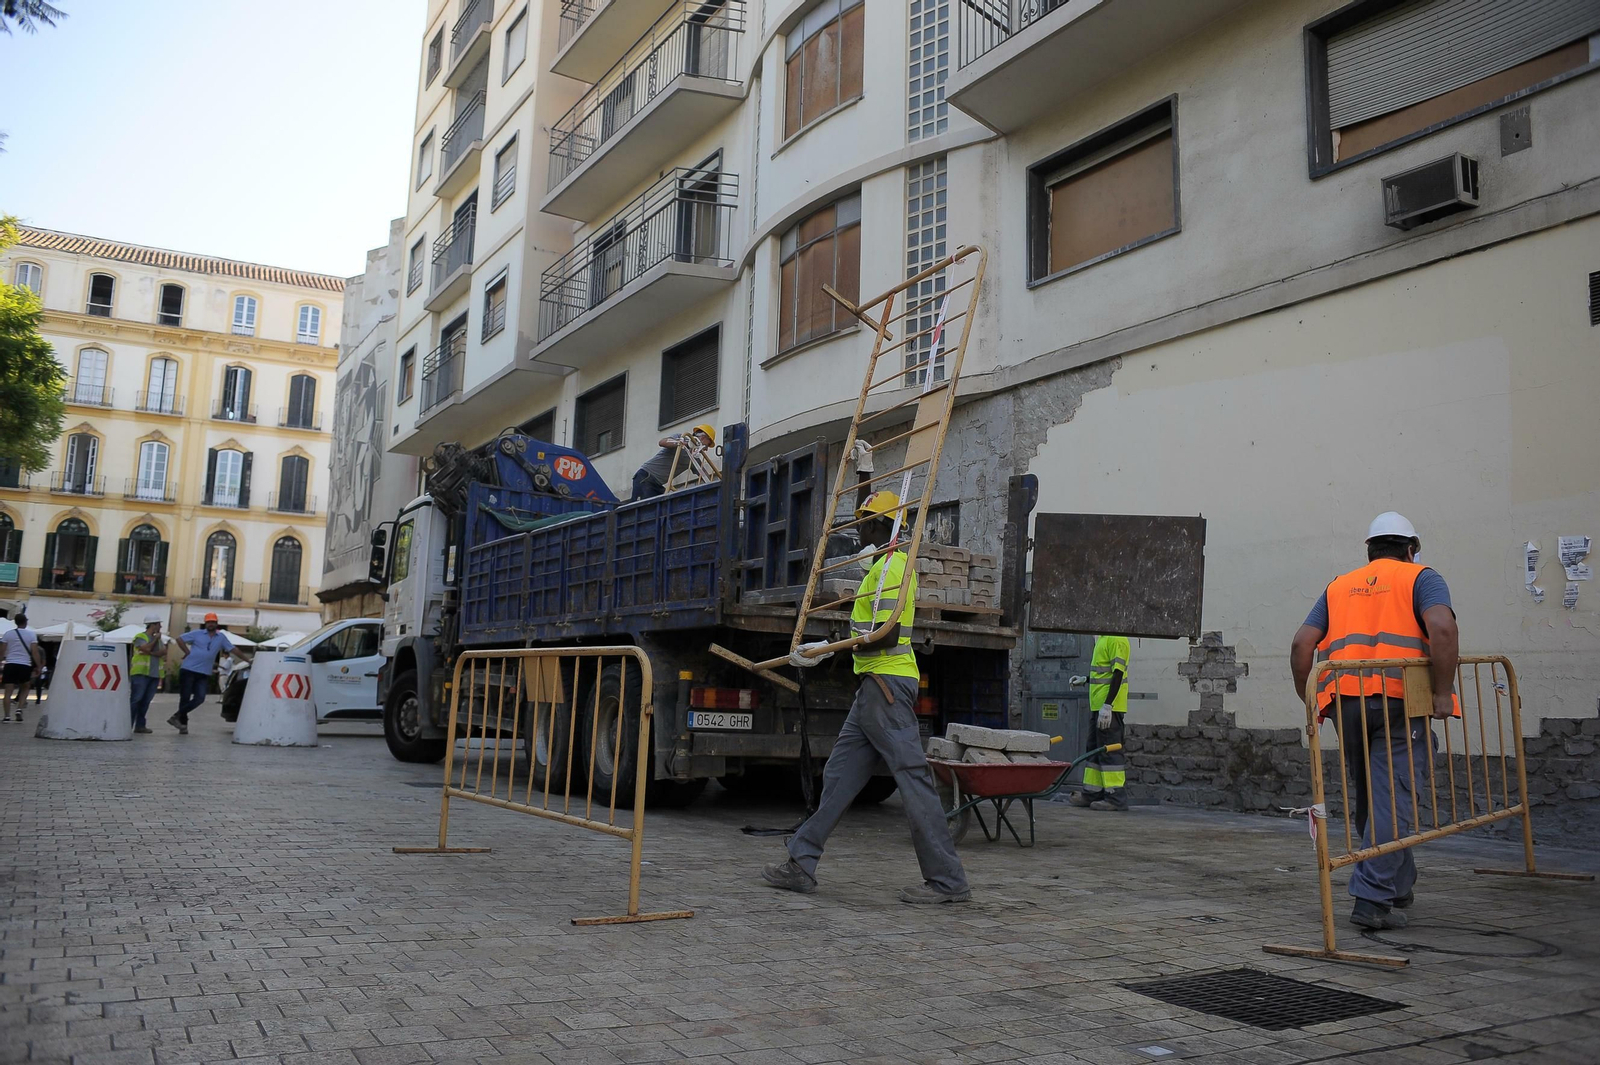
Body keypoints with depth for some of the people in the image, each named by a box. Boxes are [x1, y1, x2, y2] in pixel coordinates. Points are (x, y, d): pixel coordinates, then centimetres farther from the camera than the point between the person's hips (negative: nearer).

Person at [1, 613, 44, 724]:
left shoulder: (8, 633, 4)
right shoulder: (31, 634, 0)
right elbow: (35, 652, -6)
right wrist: (39, 667, -2)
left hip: (10, 664, 0)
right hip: (25, 665, 0)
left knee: (8, 691, 2)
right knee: (25, 688, 19)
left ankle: (7, 716, -4)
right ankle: (19, 709, 1)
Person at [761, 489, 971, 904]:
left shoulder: (891, 566, -13)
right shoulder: (887, 565, 20)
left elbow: (887, 636, -22)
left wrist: (824, 651, -18)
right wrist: (829, 646, 28)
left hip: (887, 683, -11)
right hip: (876, 686, 11)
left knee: (913, 778, -7)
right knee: (839, 776, 11)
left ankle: (948, 880, -1)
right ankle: (802, 863, 16)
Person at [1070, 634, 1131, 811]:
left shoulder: (1117, 639, -16)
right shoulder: (1102, 638, 13)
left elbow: (1118, 674, -21)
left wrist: (1107, 705, -23)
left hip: (1109, 707, -10)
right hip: (1097, 705, 10)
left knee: (1109, 750, -6)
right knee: (1094, 749, 14)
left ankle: (1115, 797, -1)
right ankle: (1092, 793, 21)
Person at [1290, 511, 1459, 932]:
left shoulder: (1339, 586, 22)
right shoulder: (1420, 578, 9)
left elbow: (1302, 643, 10)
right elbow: (1442, 628, -12)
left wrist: (1307, 699, 15)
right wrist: (1443, 692, -9)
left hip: (1345, 701, 4)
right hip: (1398, 700, -4)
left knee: (1369, 795, 17)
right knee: (1390, 797, -5)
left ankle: (1399, 885, 30)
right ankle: (1372, 899, -10)